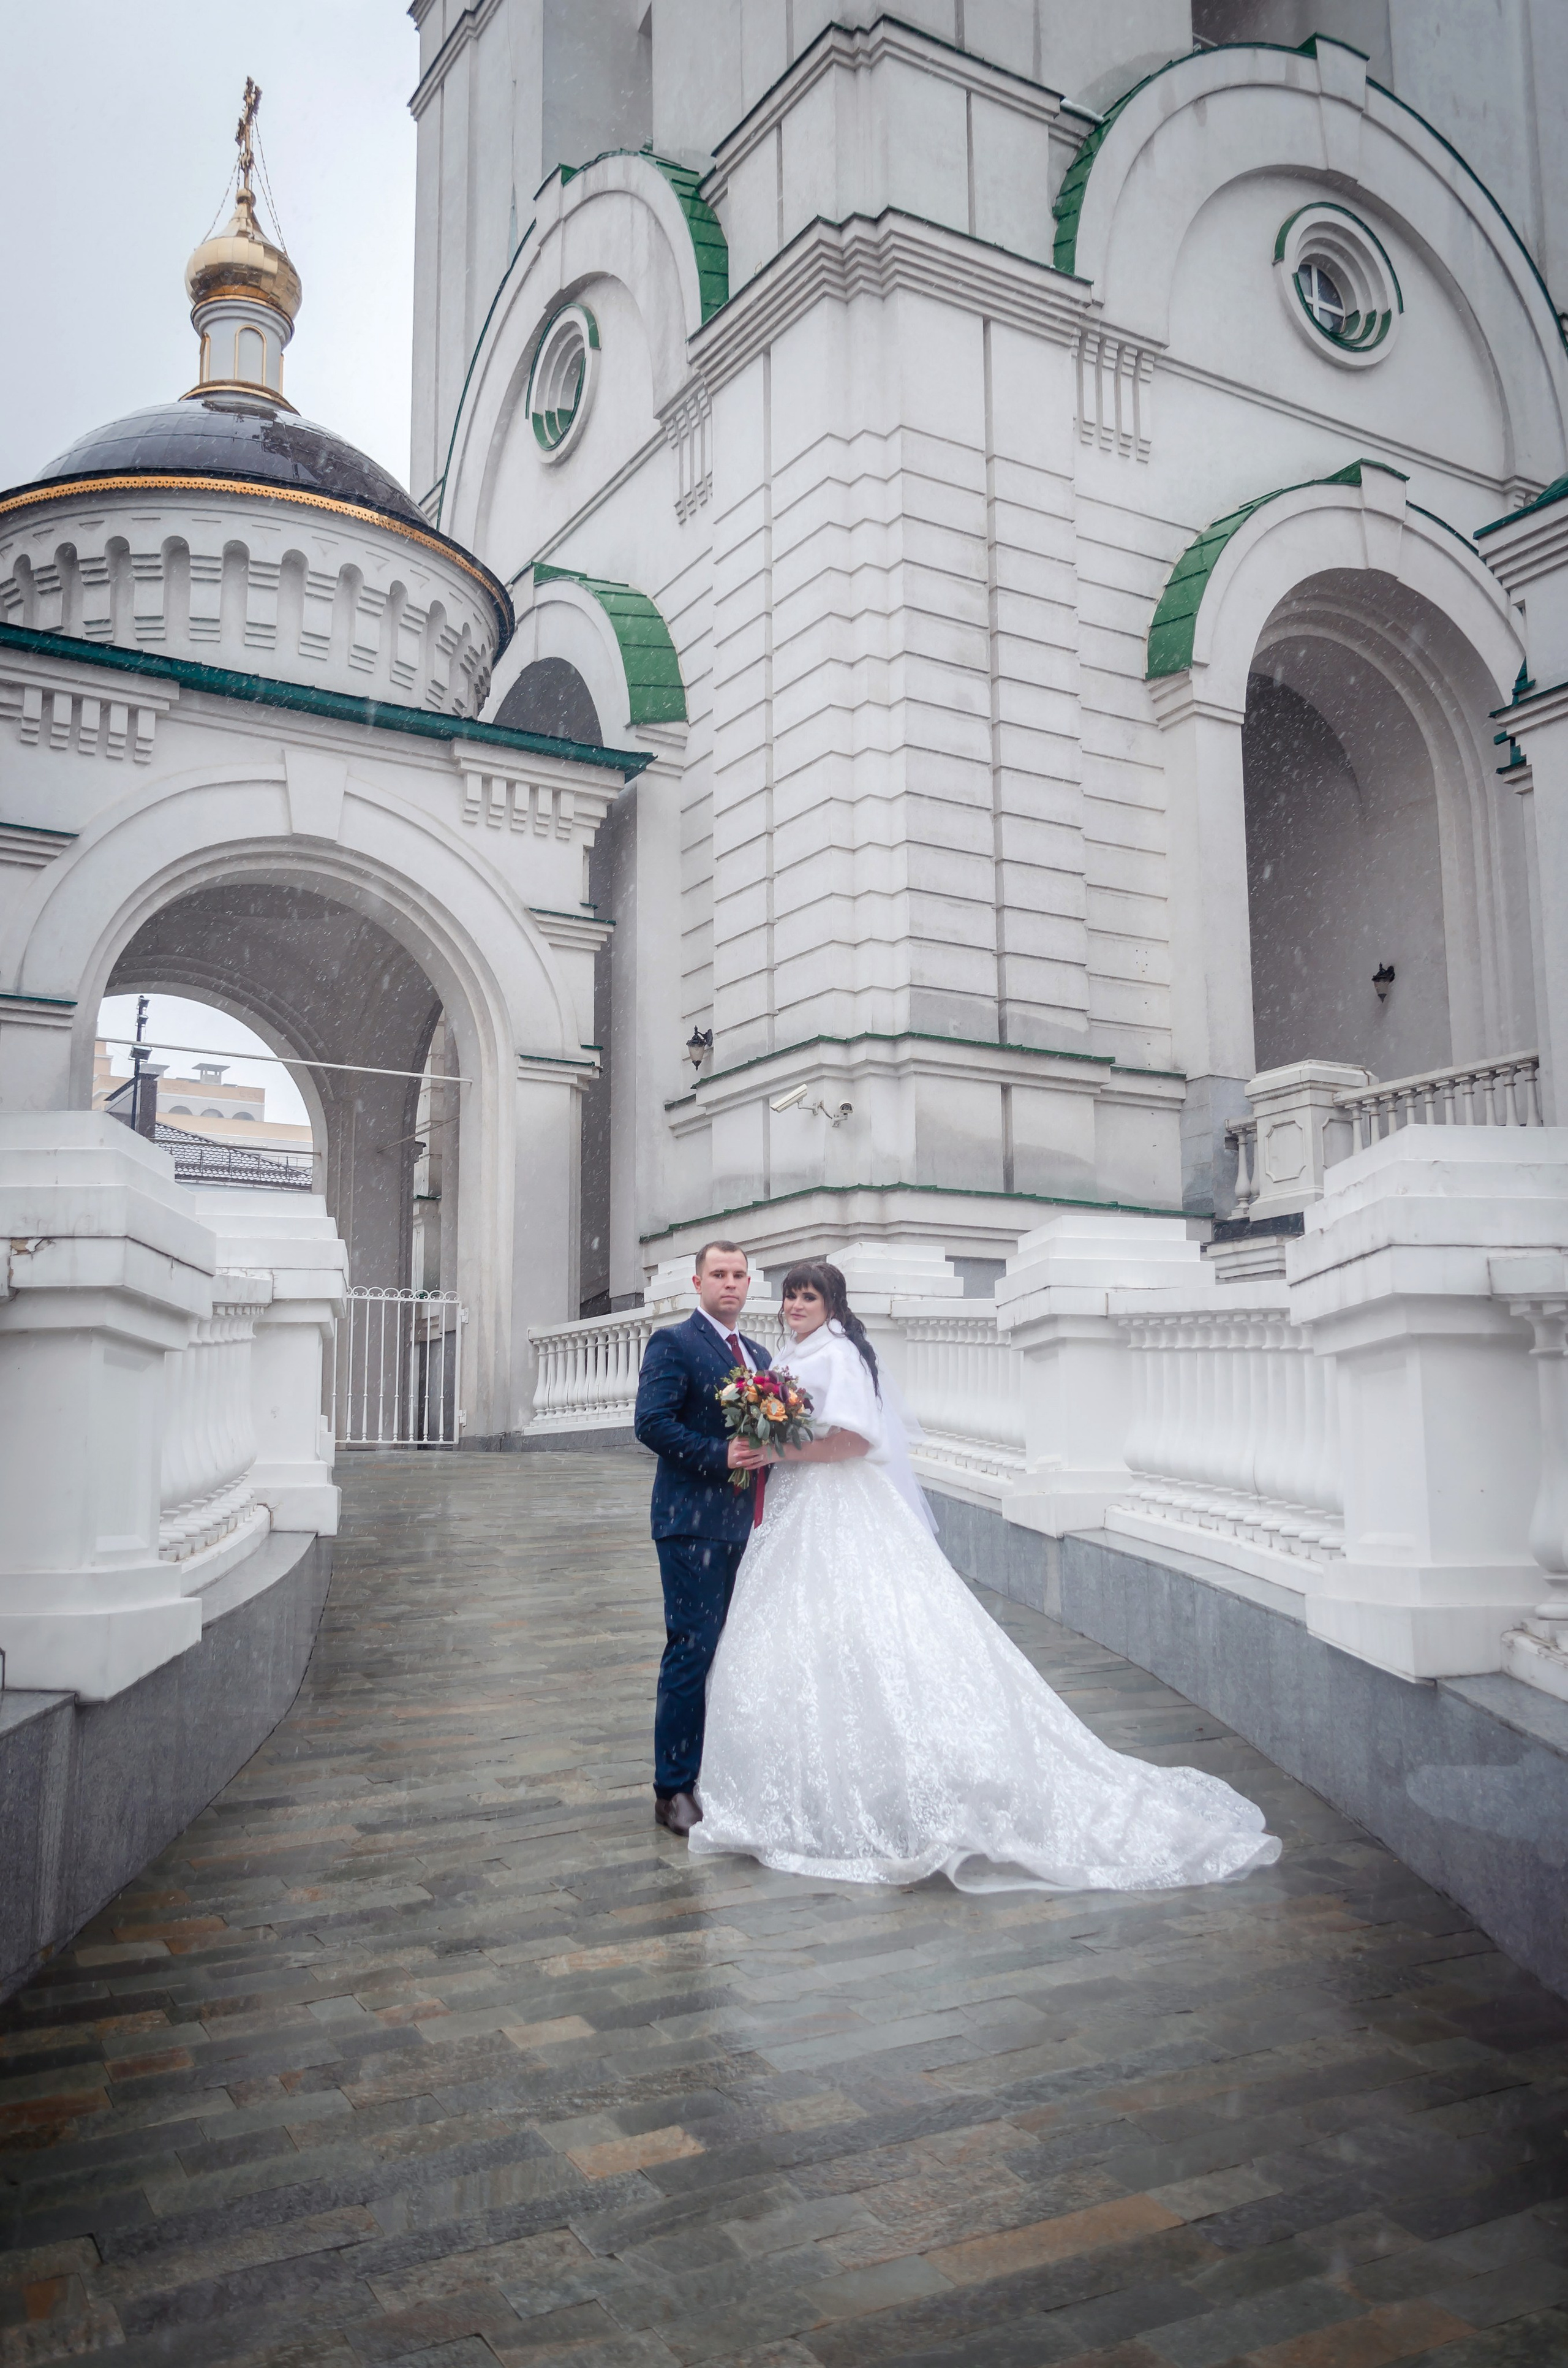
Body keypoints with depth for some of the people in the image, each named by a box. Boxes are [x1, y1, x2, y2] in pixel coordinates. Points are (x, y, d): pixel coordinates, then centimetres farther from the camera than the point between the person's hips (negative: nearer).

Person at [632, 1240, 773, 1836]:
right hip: (693, 1523, -8)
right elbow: (651, 1422, -15)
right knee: (693, 1648, -7)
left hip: (745, 1524, 8)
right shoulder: (672, 1345, -5)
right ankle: (675, 1788, 1)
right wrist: (719, 1455, -22)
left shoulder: (760, 1354, 18)